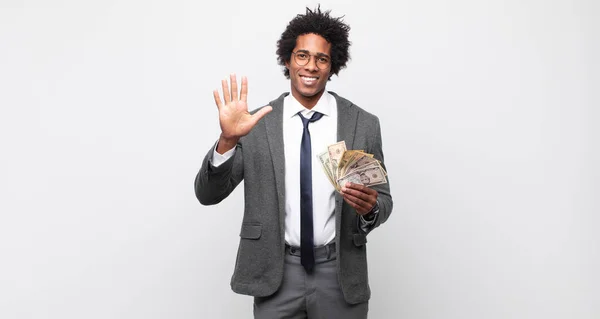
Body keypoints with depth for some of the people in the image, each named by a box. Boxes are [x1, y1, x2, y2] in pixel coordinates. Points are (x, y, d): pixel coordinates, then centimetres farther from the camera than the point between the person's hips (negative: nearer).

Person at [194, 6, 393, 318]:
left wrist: (370, 207, -20)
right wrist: (228, 139, -24)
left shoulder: (364, 124, -3)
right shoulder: (257, 124, -4)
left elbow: (383, 200, 3)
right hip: (276, 275, 0)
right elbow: (207, 195, -8)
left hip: (340, 275, 1)